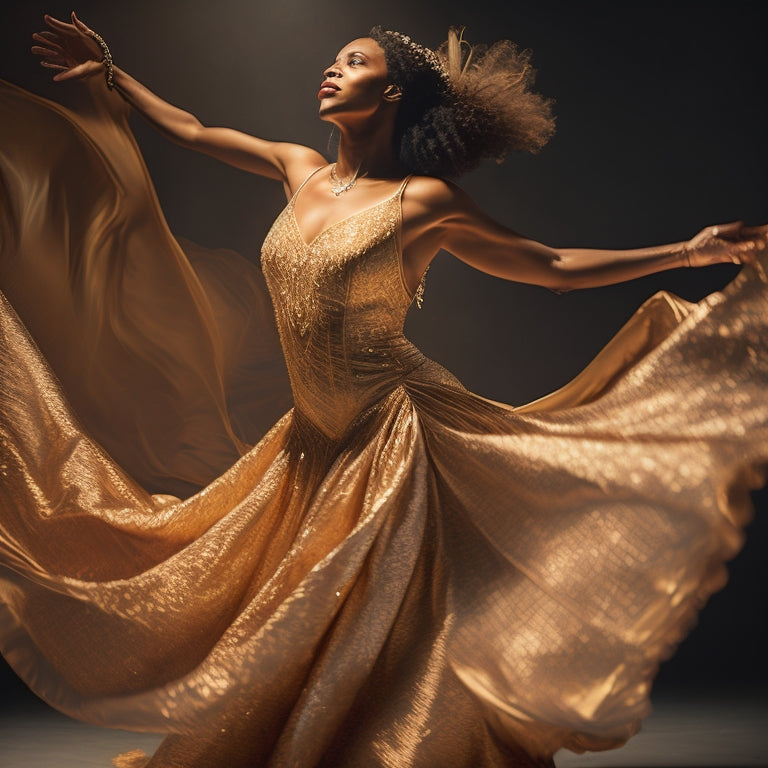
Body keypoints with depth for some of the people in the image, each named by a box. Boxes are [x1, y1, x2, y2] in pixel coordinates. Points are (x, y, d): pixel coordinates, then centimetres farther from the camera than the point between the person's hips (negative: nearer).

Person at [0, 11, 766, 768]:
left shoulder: (424, 201, -8)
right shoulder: (302, 171, 7)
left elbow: (551, 266, -3)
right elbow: (191, 132, 20)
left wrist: (693, 251, -9)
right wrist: (108, 75, 22)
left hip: (395, 440, -6)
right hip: (315, 441, 6)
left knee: (392, 633, 1)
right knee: (286, 632, 15)